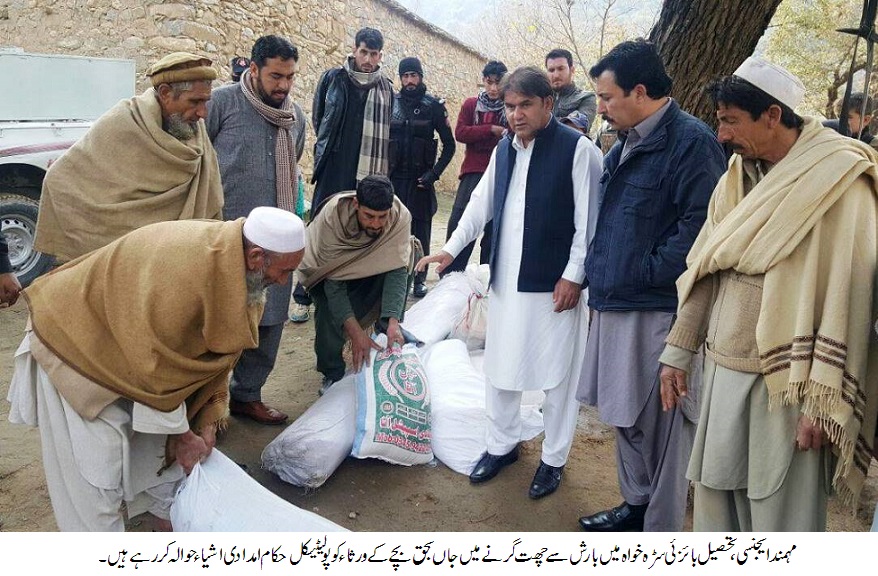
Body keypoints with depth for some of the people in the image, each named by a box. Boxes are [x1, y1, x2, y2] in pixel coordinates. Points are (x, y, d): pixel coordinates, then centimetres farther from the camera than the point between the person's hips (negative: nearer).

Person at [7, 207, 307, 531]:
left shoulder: (231, 257, -12)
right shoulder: (184, 272, -39)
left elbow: (218, 349, -3)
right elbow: (154, 365, -29)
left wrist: (208, 421, -7)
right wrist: (182, 434, -16)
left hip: (132, 345, 8)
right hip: (75, 342, -8)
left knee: (159, 445, 14)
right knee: (95, 469, -3)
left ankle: (169, 516, 32)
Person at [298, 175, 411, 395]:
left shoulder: (401, 216, -32)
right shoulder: (332, 216, -38)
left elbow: (396, 270, -33)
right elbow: (333, 282, -38)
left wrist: (393, 321, -47)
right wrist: (356, 332, -48)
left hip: (368, 269, 3)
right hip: (329, 269, -3)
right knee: (328, 307, -31)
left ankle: (389, 334, -11)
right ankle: (332, 373, -8)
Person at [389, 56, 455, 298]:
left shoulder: (433, 105, 0)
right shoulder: (390, 103, 5)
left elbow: (449, 144, 1)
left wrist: (434, 173, -8)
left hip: (420, 180, -2)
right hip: (393, 178, 2)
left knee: (420, 231, 1)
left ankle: (419, 280, 12)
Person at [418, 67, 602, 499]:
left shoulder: (577, 149, -9)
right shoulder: (503, 150, 11)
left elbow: (588, 220, -10)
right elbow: (481, 204, 17)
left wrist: (573, 275, -13)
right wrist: (452, 248, 8)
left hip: (554, 284, -6)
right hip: (506, 281, 6)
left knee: (556, 372, 7)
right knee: (500, 366, 14)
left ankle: (553, 459, 24)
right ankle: (501, 445, 33)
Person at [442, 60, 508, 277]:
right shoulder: (470, 104, 9)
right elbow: (460, 132, -4)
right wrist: (492, 130, -10)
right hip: (473, 172, 1)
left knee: (494, 226, 5)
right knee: (459, 220, -6)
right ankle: (449, 274, 2)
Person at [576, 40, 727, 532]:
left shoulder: (692, 141, -12)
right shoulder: (625, 145, 15)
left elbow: (699, 224, -19)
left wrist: (647, 273, -15)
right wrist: (599, 271, 12)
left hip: (659, 310, -9)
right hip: (616, 304, 9)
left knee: (663, 420, 2)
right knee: (626, 414, 19)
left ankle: (661, 530, 17)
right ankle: (636, 504, 37)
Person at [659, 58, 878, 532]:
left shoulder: (839, 178, -10)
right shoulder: (737, 177, 9)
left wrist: (822, 403, -17)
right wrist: (676, 354, 11)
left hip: (786, 384, -6)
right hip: (724, 372, 6)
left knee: (781, 516, 5)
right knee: (717, 500, 14)